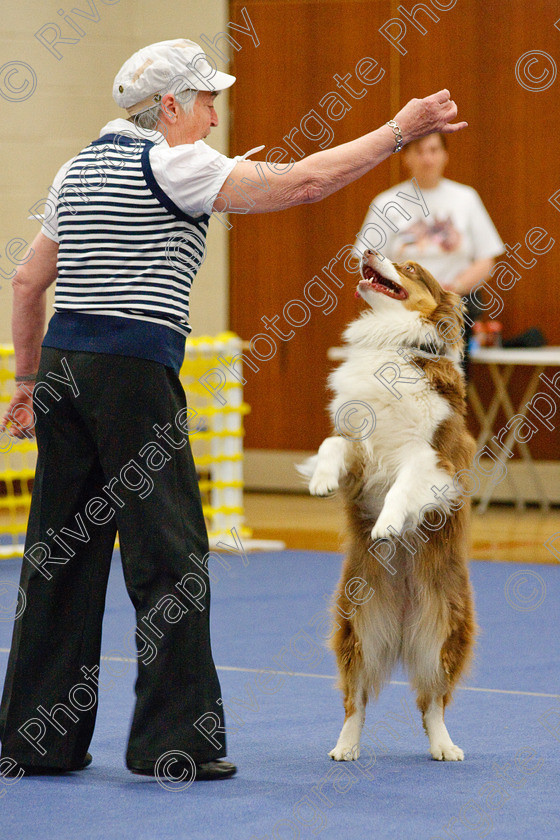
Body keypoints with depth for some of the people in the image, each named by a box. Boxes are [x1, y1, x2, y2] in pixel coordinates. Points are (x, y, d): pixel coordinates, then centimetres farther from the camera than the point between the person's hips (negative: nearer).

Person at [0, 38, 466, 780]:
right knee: (170, 553, -1)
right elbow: (301, 183, -13)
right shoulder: (169, 165, -7)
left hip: (63, 359, 8)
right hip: (133, 371, -8)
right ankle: (177, 740, 0)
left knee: (60, 552, 10)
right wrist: (399, 131, -7)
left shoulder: (79, 168, 17)